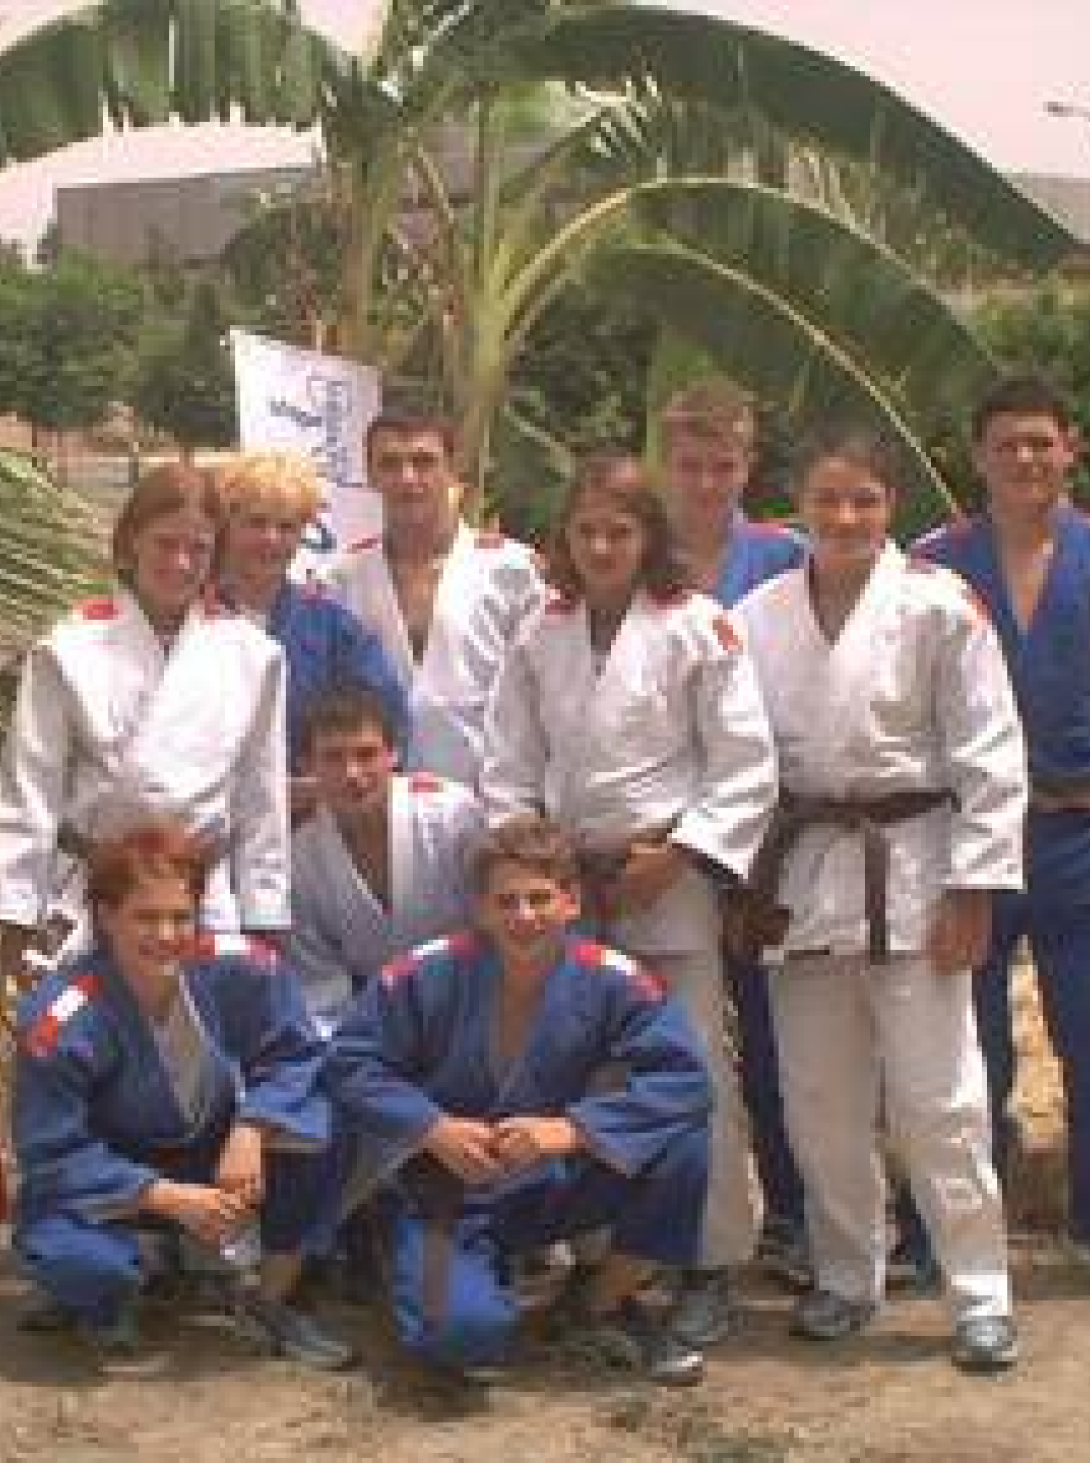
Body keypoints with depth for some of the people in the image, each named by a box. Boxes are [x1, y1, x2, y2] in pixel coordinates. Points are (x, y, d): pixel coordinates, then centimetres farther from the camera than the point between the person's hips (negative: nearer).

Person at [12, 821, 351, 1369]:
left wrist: (250, 1130, -27)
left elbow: (292, 1056, -7)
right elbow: (52, 1156, -22)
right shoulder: (58, 1022, -29)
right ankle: (144, 1257, 6)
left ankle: (271, 1302, -2)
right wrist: (171, 1199, -29)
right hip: (112, 1181, -3)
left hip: (219, 1154, 3)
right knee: (82, 1261, -35)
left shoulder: (240, 967, -20)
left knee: (310, 1127, -24)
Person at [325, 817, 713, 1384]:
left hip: (559, 1184, 2)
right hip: (444, 1189, -2)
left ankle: (609, 1304, 2)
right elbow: (350, 1062, -8)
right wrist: (433, 1130, -21)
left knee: (681, 1144, -24)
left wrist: (573, 1129, -31)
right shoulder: (426, 976, -13)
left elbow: (682, 1077, -21)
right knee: (465, 1330, -31)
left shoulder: (613, 983, -13)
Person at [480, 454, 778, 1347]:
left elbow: (746, 769, -8)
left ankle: (712, 1267, 10)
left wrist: (675, 856, -12)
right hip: (566, 883, 4)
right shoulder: (541, 638, 7)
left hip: (672, 880, -4)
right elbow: (510, 767, 11)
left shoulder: (698, 628, -6)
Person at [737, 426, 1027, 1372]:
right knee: (820, 1098, 11)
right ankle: (848, 1277, 28)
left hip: (910, 868, -4)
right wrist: (743, 877, 6)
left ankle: (982, 1294, 13)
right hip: (804, 867, 4)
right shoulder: (762, 614, 4)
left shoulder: (937, 605, -8)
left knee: (938, 1097, -1)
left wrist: (973, 889, -11)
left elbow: (990, 756, -8)